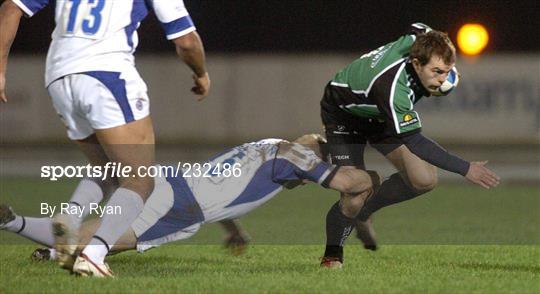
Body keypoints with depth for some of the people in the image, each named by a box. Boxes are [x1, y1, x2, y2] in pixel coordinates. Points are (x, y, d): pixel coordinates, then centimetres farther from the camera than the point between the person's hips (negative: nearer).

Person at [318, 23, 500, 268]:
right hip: (344, 115, -7)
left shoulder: (420, 39, -26)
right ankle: (332, 256, 14)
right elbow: (415, 143, -41)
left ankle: (363, 212, 17)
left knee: (425, 180, -7)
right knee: (352, 201, -16)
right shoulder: (392, 86, -46)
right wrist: (465, 169, -42)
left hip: (379, 115, 7)